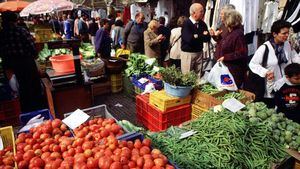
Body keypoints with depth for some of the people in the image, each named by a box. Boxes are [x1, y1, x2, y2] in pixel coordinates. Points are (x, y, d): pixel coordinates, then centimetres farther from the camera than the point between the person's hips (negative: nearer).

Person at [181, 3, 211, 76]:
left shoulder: (202, 23, 7)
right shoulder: (186, 23, -11)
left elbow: (208, 38, 2)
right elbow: (189, 39, -23)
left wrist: (197, 36, -15)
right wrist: (202, 35, -8)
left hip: (199, 53, 6)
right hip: (187, 54, -5)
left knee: (198, 75, 10)